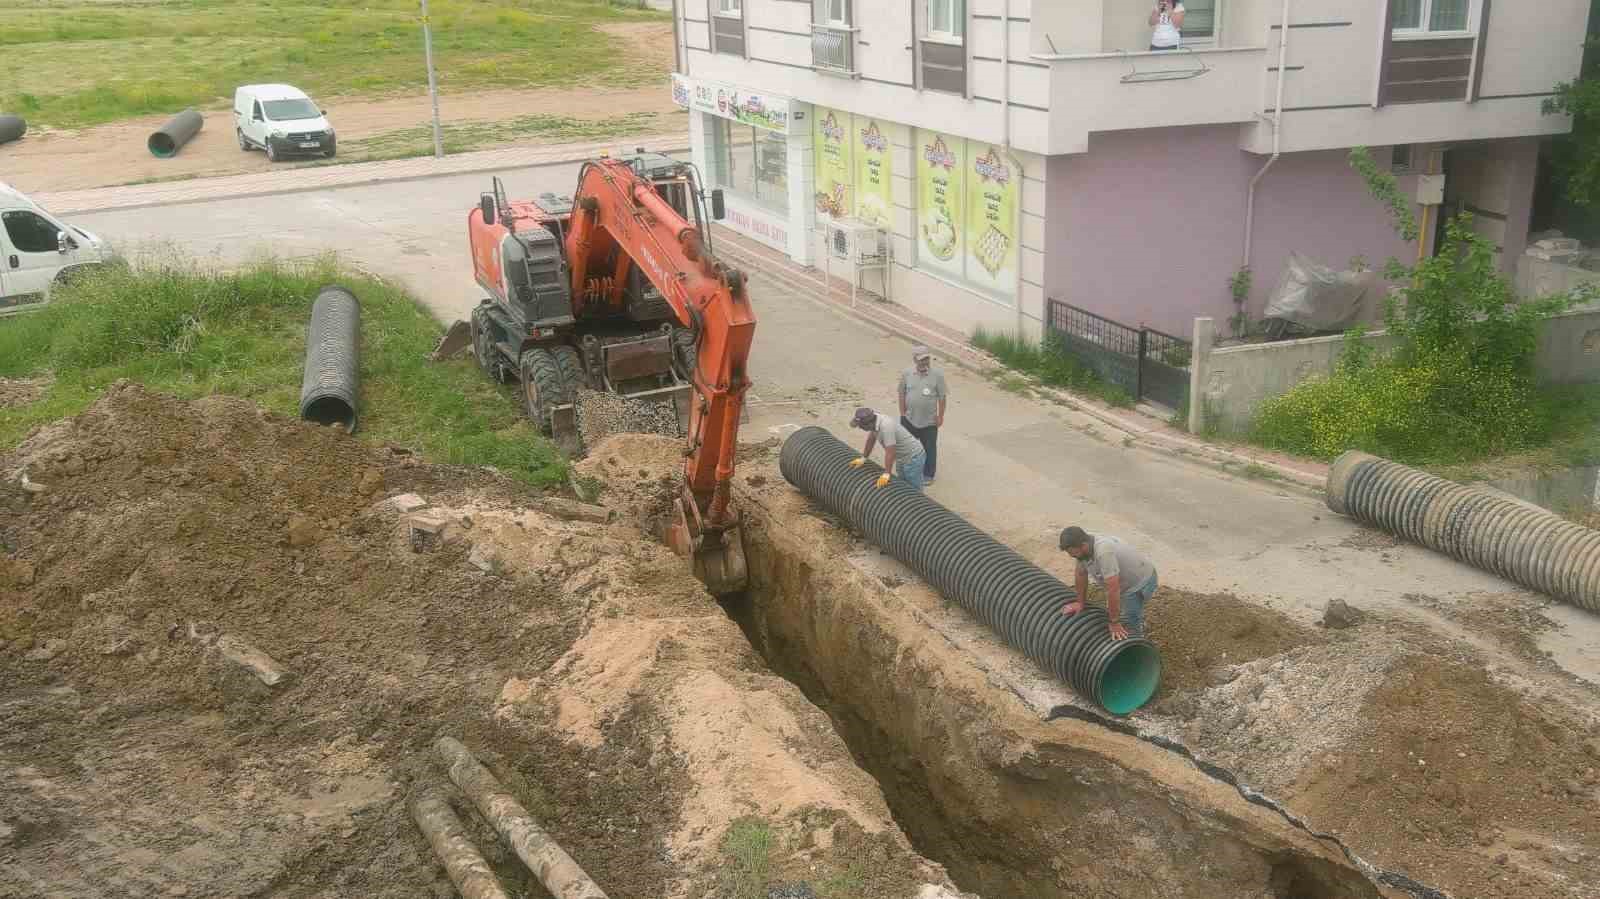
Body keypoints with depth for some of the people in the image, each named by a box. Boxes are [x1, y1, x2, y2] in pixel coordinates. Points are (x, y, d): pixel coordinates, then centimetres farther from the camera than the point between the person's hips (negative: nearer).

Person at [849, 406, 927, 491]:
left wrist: (886, 474, -33)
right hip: (902, 458, 10)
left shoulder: (886, 426, -34)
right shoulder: (874, 420, -8)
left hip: (913, 457, -10)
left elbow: (890, 452, -34)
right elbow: (871, 438, 11)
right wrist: (863, 458, 16)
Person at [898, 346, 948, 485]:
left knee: (929, 448, 11)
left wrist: (940, 416, -6)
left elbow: (942, 397, -6)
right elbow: (902, 395, 2)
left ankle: (928, 474, 28)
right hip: (910, 419, 2)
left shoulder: (937, 374, -12)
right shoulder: (906, 374, -6)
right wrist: (902, 414, 1)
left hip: (929, 421, -2)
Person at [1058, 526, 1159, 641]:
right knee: (1110, 613, 20)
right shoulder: (1082, 547, -13)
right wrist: (1080, 602, 7)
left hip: (1141, 581, -9)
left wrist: (1115, 622, -32)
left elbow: (1113, 589, -37)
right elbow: (1082, 573, 4)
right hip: (1126, 581, 9)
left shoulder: (1103, 552, -39)